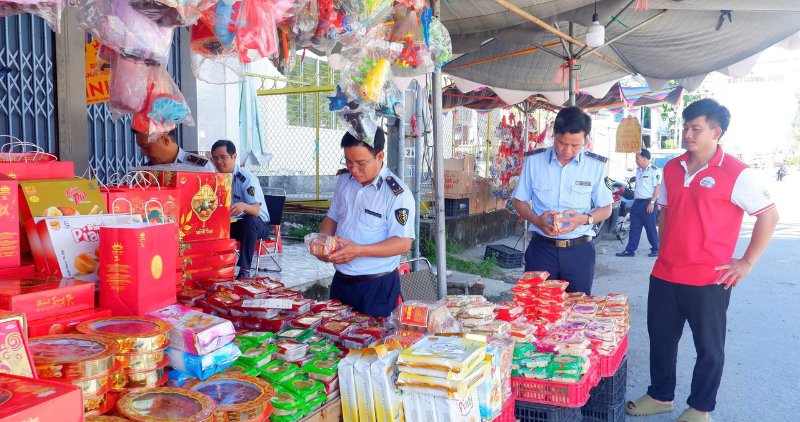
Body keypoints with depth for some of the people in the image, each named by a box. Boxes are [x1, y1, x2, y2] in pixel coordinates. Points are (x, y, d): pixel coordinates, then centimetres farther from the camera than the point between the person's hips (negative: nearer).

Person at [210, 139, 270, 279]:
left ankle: (245, 269, -32)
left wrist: (243, 206, -54)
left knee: (249, 220, -39)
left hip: (257, 224, -5)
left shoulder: (247, 178, -19)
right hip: (231, 224, 5)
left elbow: (256, 210, -31)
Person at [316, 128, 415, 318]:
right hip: (340, 281, 6)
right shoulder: (344, 180, 5)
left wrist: (358, 250, -27)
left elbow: (403, 243, -18)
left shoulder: (397, 193, -16)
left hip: (378, 287, -6)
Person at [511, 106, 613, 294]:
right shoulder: (534, 160, -1)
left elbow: (606, 208, 5)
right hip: (541, 248, 0)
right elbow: (518, 201, 6)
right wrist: (537, 221, -13)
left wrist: (585, 219, -16)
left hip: (579, 251, 0)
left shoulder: (596, 166, -1)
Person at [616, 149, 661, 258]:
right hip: (637, 203, 8)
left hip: (648, 203, -8)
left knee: (650, 228, 0)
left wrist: (652, 202, -18)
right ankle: (630, 250, 10)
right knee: (634, 228, 8)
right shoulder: (638, 170, 15)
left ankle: (655, 249, 12)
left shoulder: (654, 170, -10)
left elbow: (658, 187, -14)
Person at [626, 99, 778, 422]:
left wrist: (746, 262, -9)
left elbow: (769, 215, -7)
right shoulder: (672, 168, 7)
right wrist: (665, 250, 12)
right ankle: (660, 396, 34)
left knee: (709, 348, 10)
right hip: (664, 276, 5)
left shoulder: (736, 173, -10)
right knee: (661, 339, 16)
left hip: (708, 280, -5)